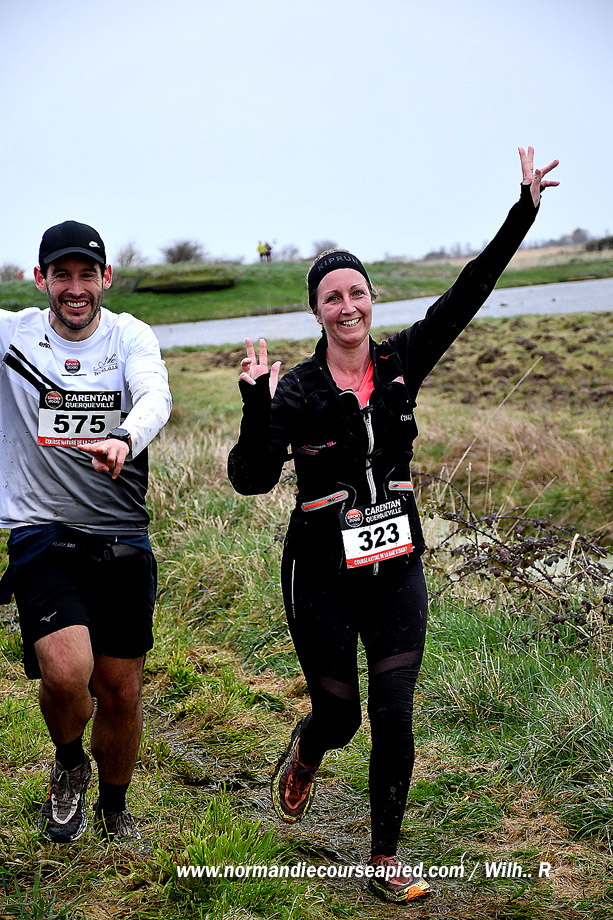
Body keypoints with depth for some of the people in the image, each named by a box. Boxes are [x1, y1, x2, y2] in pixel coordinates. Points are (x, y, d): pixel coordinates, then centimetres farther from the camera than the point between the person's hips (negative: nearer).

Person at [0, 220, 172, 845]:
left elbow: (155, 396, -21)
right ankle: (68, 765, 14)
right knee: (67, 671, -22)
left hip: (123, 540, 2)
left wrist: (125, 441, -43)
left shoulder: (131, 336, 0)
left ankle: (114, 810, 37)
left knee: (120, 693, 9)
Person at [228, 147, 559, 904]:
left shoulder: (401, 364, 1)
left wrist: (525, 212, -3)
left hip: (397, 570, 3)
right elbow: (250, 479, -16)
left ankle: (385, 860, 21)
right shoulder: (296, 391, -9)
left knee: (393, 719, 2)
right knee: (338, 715, 10)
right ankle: (304, 754, 49)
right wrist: (256, 406, -31)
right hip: (323, 578, -3)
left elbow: (465, 295, 0)